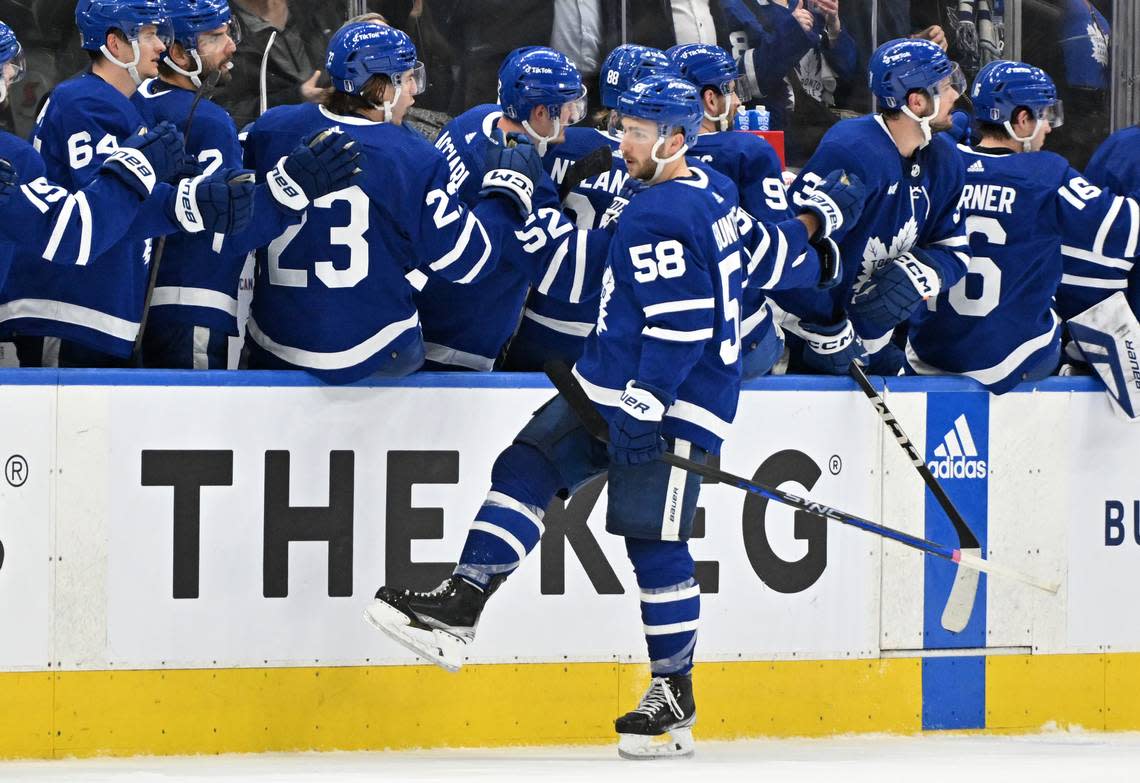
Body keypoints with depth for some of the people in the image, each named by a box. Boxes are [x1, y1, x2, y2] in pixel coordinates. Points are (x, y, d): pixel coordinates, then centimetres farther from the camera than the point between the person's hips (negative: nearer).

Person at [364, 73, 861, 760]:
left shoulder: (663, 218, -19)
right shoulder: (713, 192, 11)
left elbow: (681, 324, -23)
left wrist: (643, 409, -23)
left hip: (671, 403, -11)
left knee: (654, 539, -5)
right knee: (526, 470, 1)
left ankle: (676, 695, 5)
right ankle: (461, 606, -4)